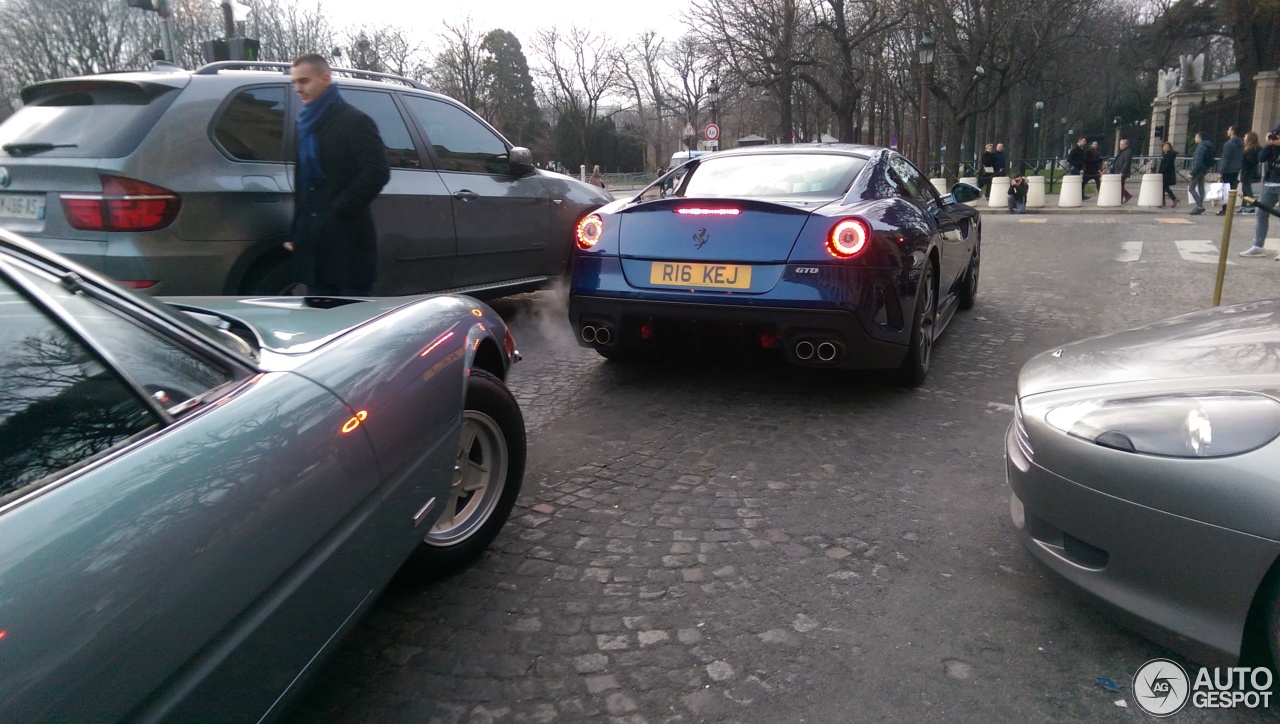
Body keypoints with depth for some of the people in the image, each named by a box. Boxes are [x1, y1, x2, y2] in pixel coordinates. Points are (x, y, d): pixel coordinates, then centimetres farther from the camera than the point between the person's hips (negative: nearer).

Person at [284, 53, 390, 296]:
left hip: (347, 240, -7)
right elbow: (302, 183, 20)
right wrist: (295, 232, 13)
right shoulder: (305, 124, 18)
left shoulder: (354, 122, -5)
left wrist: (338, 211, -15)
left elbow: (377, 173, -15)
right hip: (313, 241, 7)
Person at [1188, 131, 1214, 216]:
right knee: (1201, 189, 10)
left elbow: (1198, 161, -22)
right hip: (1204, 170, 10)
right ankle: (1200, 206, 13)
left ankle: (1200, 206, -15)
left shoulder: (1201, 146, -16)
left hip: (1198, 170, -10)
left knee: (1192, 188, -8)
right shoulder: (1207, 146, 15)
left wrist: (1192, 173, -22)